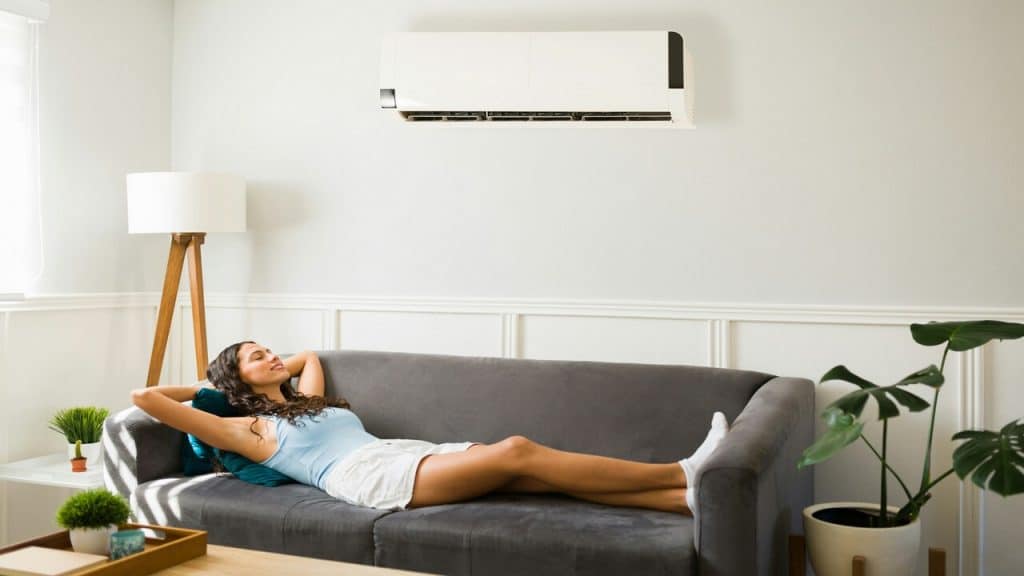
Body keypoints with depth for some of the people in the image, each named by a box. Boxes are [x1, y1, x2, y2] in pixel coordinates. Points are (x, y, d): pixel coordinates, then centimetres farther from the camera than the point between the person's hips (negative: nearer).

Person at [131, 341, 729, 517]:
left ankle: (685, 495, -27)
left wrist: (278, 370, 42)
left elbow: (309, 354, 54)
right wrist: (206, 387, 23)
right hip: (372, 476, -8)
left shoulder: (305, 401, 33)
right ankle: (684, 474, -27)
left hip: (416, 454, 8)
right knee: (515, 451, -25)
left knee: (528, 465, -17)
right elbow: (144, 396, 8)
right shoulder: (247, 429, 12)